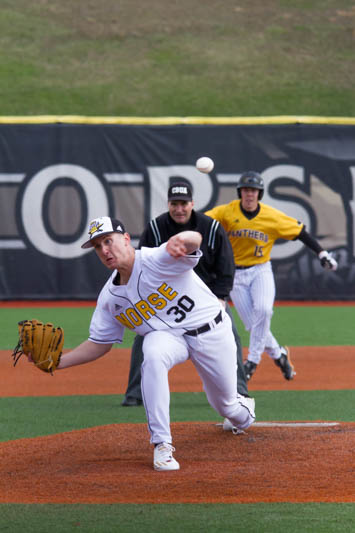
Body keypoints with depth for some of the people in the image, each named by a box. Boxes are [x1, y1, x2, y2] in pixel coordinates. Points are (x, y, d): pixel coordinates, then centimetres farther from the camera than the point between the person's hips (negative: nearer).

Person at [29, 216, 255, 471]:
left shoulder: (156, 260, -23)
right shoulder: (109, 297, -5)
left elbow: (195, 239, -42)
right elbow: (99, 344, 5)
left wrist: (180, 240, -67)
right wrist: (57, 362, -9)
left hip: (211, 330, -3)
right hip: (166, 334, 3)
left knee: (226, 404, 9)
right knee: (153, 356, -35)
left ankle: (243, 409, 54)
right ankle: (162, 445, -29)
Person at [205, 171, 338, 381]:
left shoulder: (272, 217, -5)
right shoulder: (227, 212, -8)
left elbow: (300, 232, 2)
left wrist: (322, 253, -4)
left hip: (261, 271, -1)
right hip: (235, 275, 1)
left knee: (263, 309, -29)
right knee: (253, 324, -5)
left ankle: (253, 360, -19)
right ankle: (278, 354, 21)